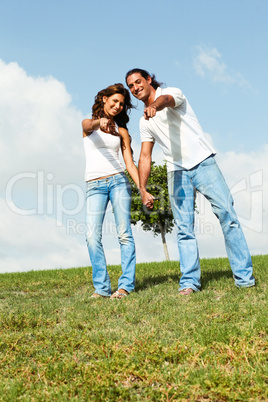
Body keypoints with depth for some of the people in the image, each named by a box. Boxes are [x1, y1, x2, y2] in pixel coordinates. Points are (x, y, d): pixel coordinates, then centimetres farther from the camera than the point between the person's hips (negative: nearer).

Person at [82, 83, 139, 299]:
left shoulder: (121, 131, 15)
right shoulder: (89, 125, 11)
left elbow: (130, 163, 10)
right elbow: (88, 124, -15)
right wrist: (99, 122, -40)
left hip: (118, 181, 1)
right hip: (95, 185, -1)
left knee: (124, 233, -8)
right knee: (93, 236, -11)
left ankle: (126, 285, -6)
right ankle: (102, 287, -6)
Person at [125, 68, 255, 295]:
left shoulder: (173, 93, 1)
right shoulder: (145, 122, 17)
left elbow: (165, 100, -25)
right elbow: (145, 157, 16)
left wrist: (153, 106, -49)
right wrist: (143, 189, 6)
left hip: (202, 163, -5)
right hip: (177, 172, 5)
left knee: (227, 215, -10)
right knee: (184, 228, -3)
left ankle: (244, 277, -6)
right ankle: (189, 281, -2)